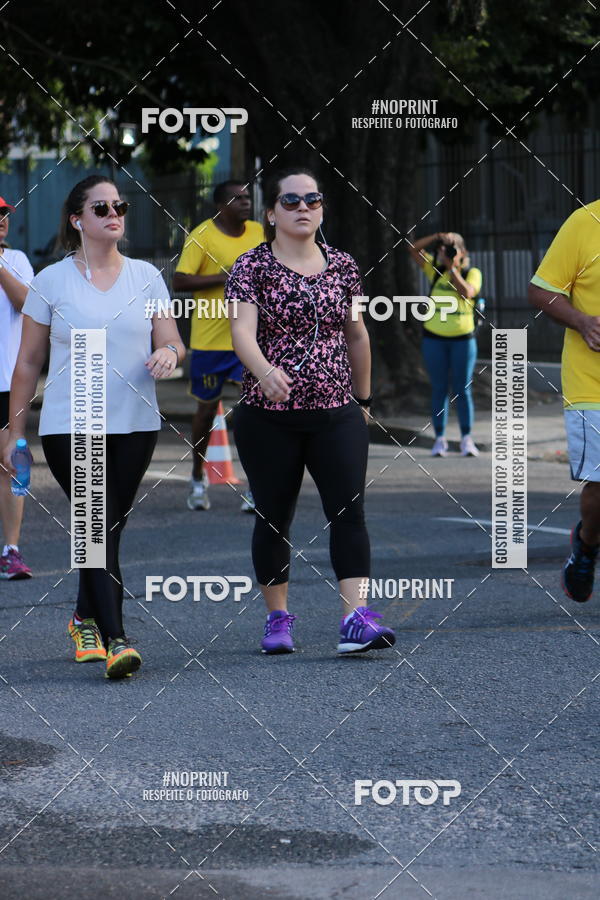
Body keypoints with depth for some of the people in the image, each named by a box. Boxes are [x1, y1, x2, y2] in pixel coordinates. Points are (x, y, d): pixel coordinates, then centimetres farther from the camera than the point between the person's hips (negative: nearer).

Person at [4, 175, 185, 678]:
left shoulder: (146, 276, 8)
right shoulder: (51, 282, 2)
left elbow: (172, 343, 8)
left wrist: (168, 353, -17)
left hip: (135, 426, 3)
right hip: (69, 426, -3)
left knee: (109, 528, 8)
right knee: (98, 529, -13)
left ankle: (86, 620, 30)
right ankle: (115, 640, -17)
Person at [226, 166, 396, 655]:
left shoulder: (342, 265, 9)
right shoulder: (252, 266, -3)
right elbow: (243, 331, -18)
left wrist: (363, 399, 23)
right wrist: (264, 370, -37)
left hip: (338, 415, 2)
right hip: (268, 418, -2)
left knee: (349, 511, -10)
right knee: (273, 519, 6)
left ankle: (356, 619, -14)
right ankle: (278, 619, 18)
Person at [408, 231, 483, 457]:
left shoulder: (472, 273, 1)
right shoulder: (435, 270, 6)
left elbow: (466, 292, -18)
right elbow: (413, 249, 1)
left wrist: (452, 268, -18)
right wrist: (437, 237, -11)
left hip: (462, 338, -2)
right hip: (434, 337, 2)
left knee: (462, 390, -2)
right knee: (439, 389, 3)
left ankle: (466, 440, 0)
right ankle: (440, 440, 5)